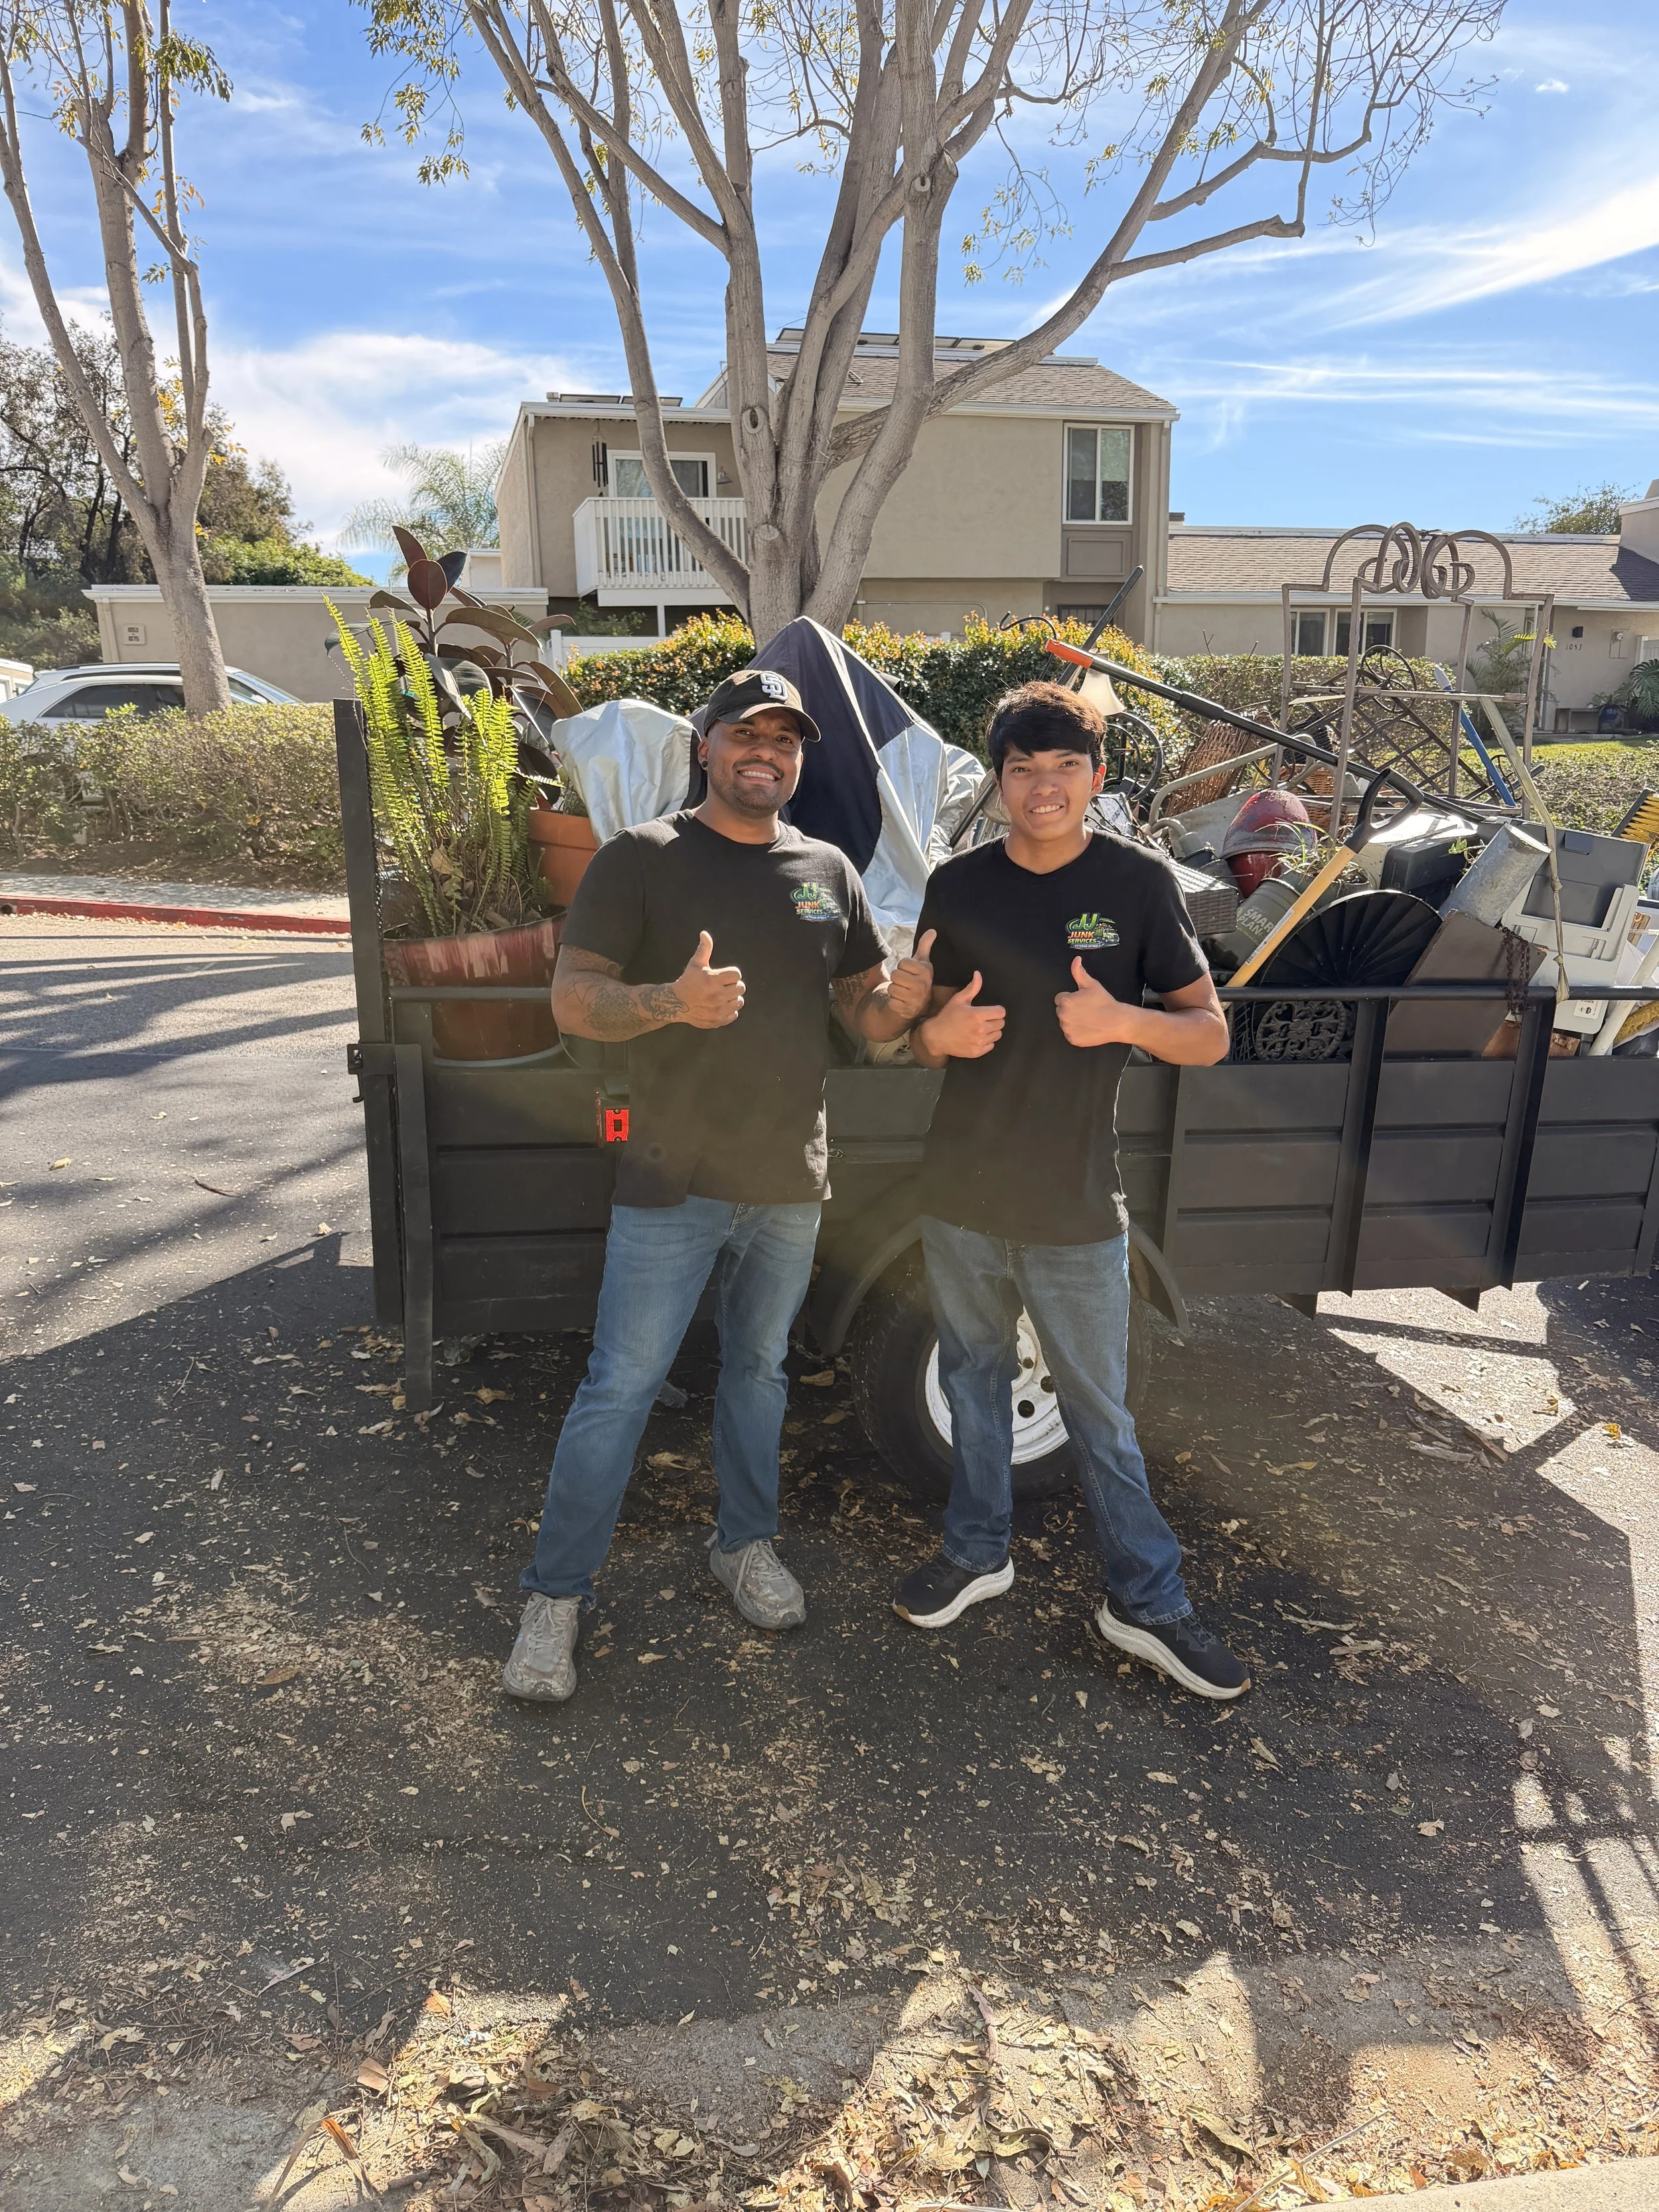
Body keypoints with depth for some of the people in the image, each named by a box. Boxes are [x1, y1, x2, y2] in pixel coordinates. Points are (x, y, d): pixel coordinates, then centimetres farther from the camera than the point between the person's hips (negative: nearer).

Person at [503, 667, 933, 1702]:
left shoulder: (828, 871, 8)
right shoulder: (642, 859, -5)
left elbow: (867, 1009, 12)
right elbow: (572, 997, -10)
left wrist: (900, 1003, -12)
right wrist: (670, 1001, -29)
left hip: (791, 1183, 5)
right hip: (674, 1181, -4)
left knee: (760, 1370, 19)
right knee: (619, 1388, 0)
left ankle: (747, 1542, 38)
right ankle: (557, 1596, 14)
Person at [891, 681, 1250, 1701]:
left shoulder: (1137, 882, -6)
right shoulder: (957, 886, 2)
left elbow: (1210, 1033, -5)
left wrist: (1123, 1020, -25)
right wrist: (939, 1033, -13)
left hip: (1076, 1206, -3)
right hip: (960, 1194, 3)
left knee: (1100, 1411, 6)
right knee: (975, 1381, 18)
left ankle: (1148, 1601, 24)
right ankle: (978, 1551, 38)